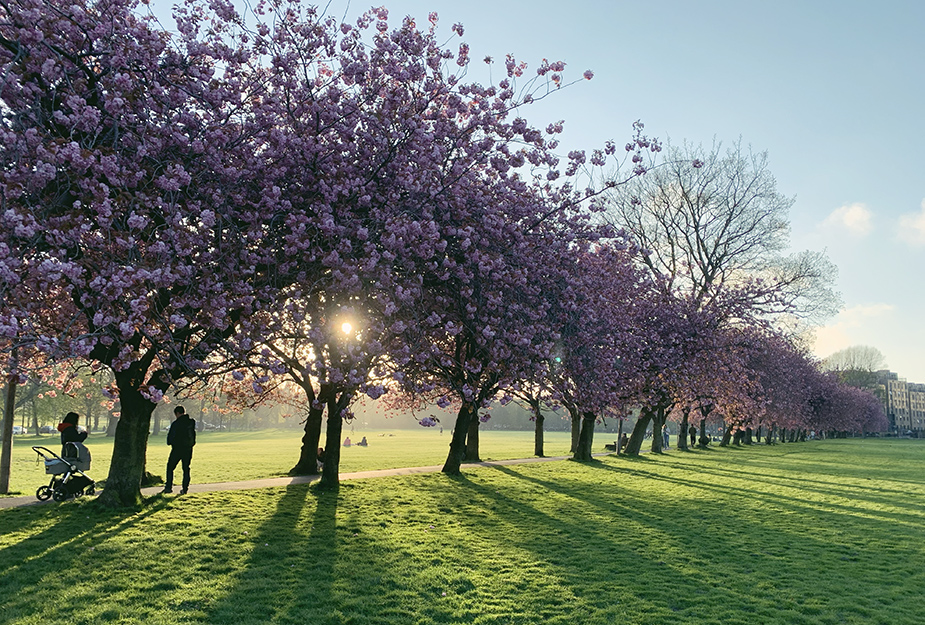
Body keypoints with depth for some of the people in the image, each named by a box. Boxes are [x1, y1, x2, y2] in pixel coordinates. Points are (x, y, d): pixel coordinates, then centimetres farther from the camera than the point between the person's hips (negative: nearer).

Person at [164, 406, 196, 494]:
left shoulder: (176, 423, -14)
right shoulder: (192, 422, 3)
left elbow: (171, 436, -7)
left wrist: (170, 442, 11)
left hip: (177, 448, -5)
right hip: (188, 449, 5)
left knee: (170, 467, 10)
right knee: (186, 469, 11)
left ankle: (169, 487, 9)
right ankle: (185, 489, 9)